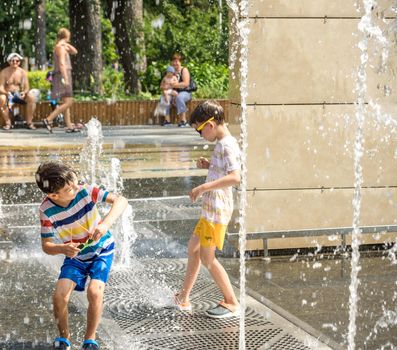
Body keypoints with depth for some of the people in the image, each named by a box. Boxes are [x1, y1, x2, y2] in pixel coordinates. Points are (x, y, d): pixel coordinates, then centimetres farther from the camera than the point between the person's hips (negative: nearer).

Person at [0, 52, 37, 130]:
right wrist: (7, 93, -33)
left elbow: (26, 87, -3)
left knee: (32, 98, -27)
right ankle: (8, 123, -25)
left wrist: (24, 92, -28)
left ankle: (29, 122, -21)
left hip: (19, 95, 2)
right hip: (8, 95, -2)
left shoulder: (23, 72, 1)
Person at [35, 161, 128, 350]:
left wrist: (106, 223, -48)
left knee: (94, 292, -23)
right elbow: (46, 245, -15)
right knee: (59, 296, -15)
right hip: (75, 256, 2)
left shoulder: (86, 191, -27)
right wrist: (63, 249, -38)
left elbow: (120, 200, -32)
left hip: (101, 250, -1)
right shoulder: (47, 210, -23)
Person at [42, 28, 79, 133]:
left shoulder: (63, 46, 16)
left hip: (64, 76, 10)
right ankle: (48, 120, -15)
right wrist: (66, 79, -26)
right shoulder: (60, 47, -12)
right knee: (68, 102, -12)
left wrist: (67, 44, 12)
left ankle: (69, 126, 11)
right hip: (62, 76, -10)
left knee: (66, 102, 10)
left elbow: (74, 52, 25)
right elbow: (62, 64, -20)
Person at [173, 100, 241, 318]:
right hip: (210, 209, 11)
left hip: (217, 210, -11)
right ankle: (183, 299, 30)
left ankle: (232, 303, 4)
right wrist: (209, 166, 11)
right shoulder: (222, 144, 12)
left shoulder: (227, 145, -18)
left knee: (207, 257, -6)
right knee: (193, 249, 19)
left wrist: (203, 187, -30)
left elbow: (235, 177, -32)